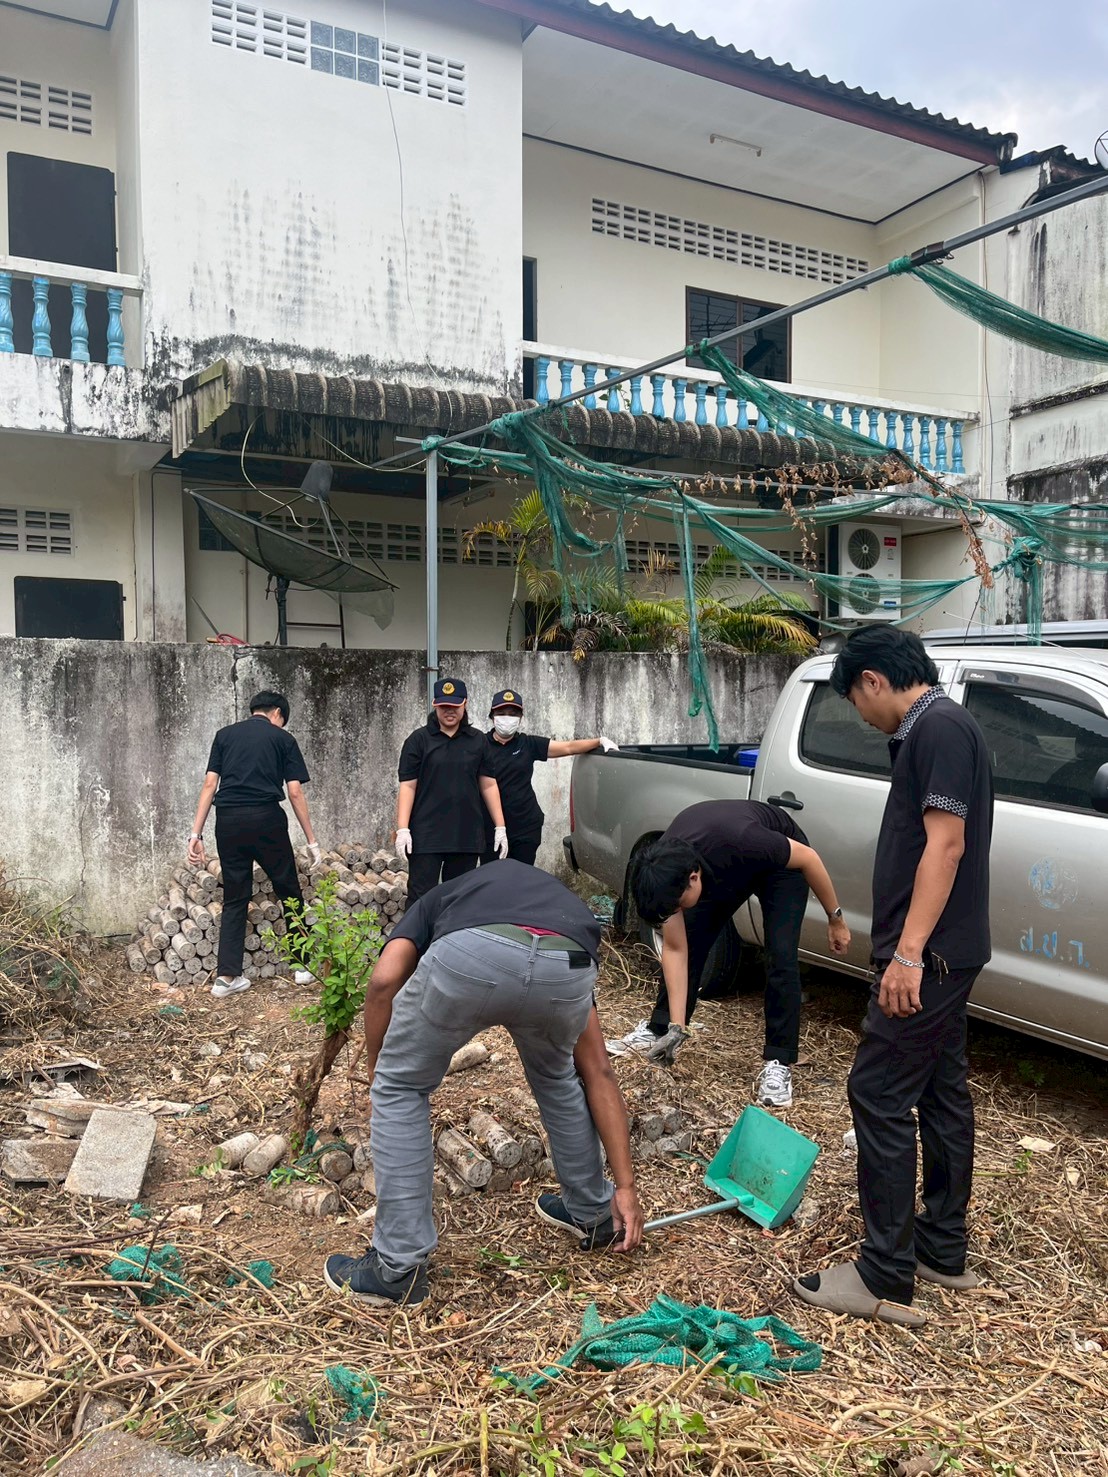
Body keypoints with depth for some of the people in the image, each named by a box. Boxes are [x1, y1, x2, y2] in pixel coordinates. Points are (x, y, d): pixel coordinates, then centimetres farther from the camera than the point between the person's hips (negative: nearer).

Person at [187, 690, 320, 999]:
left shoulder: (224, 735, 16)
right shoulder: (283, 738, 9)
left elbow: (209, 784, 7)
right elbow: (295, 792, 3)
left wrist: (196, 833, 5)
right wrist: (311, 840, 6)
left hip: (228, 820, 3)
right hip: (266, 818, -3)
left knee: (235, 898, 11)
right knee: (289, 892, 12)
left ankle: (227, 976, 6)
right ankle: (303, 965, 17)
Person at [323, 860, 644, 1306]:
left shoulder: (441, 898, 42)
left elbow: (384, 981, 17)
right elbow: (598, 1073, 39)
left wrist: (378, 1076, 30)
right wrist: (625, 1186, 43)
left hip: (469, 955, -2)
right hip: (566, 966, 3)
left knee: (401, 1088, 25)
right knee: (556, 1078, 38)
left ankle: (399, 1268, 29)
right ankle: (594, 1213, 50)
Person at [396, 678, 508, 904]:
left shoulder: (478, 740, 10)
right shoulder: (418, 740, 1)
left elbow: (488, 785, 11)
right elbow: (408, 786, -2)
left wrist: (500, 827, 6)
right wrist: (402, 829, -10)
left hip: (467, 835, 3)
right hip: (427, 835, -3)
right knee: (421, 898, -3)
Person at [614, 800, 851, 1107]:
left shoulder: (739, 841, -45)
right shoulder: (664, 870, -29)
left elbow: (808, 858, -25)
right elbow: (675, 950, -17)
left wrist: (835, 919, -14)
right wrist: (676, 1027, -19)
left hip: (779, 863, -4)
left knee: (781, 958, -17)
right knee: (689, 943, -1)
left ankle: (778, 1063, -6)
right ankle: (660, 1030, 17)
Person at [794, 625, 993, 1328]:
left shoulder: (938, 728, -15)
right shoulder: (940, 728, 15)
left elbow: (946, 845, -23)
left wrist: (907, 952, -25)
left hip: (928, 954, -11)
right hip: (946, 954, 11)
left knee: (880, 1093, -6)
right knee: (942, 1093, 15)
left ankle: (887, 1280, 2)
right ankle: (944, 1250, 27)